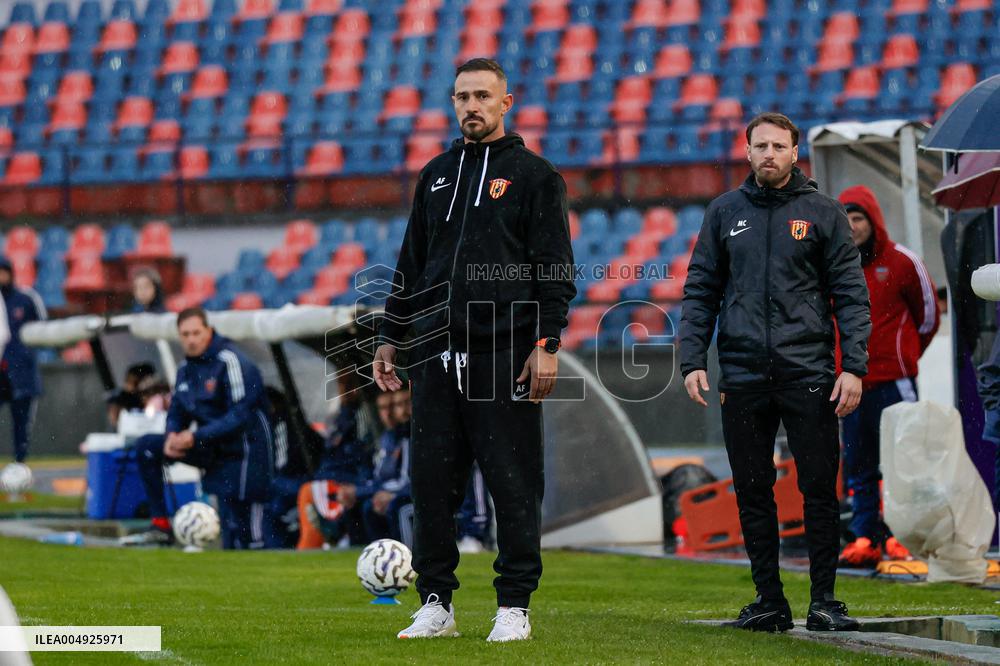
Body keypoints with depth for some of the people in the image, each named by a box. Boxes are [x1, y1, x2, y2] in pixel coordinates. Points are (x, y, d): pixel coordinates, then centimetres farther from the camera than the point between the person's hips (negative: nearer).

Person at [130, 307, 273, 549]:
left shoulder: (230, 362, -15)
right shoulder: (186, 369, 8)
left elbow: (241, 417, -22)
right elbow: (177, 412, 14)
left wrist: (196, 436, -25)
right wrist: (172, 436, -10)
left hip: (242, 454, -7)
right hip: (212, 450, 8)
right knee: (146, 446, -1)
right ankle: (161, 526, -2)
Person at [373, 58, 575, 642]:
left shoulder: (535, 175, 2)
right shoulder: (436, 176, 17)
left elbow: (556, 269, -3)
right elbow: (410, 265, 21)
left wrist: (546, 343, -12)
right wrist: (390, 337, 16)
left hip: (505, 352, -5)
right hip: (437, 353, 5)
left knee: (514, 484, -3)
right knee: (432, 481, 3)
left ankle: (515, 606, 4)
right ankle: (437, 604, 11)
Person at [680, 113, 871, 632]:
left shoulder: (823, 213, 5)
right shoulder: (724, 213, 11)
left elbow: (851, 294, 2)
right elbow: (700, 292, 12)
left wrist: (854, 367, -7)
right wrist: (692, 360, 0)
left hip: (808, 372, -2)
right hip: (743, 375, 2)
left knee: (819, 489, -3)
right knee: (752, 492, 5)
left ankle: (824, 600, 3)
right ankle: (768, 600, 12)